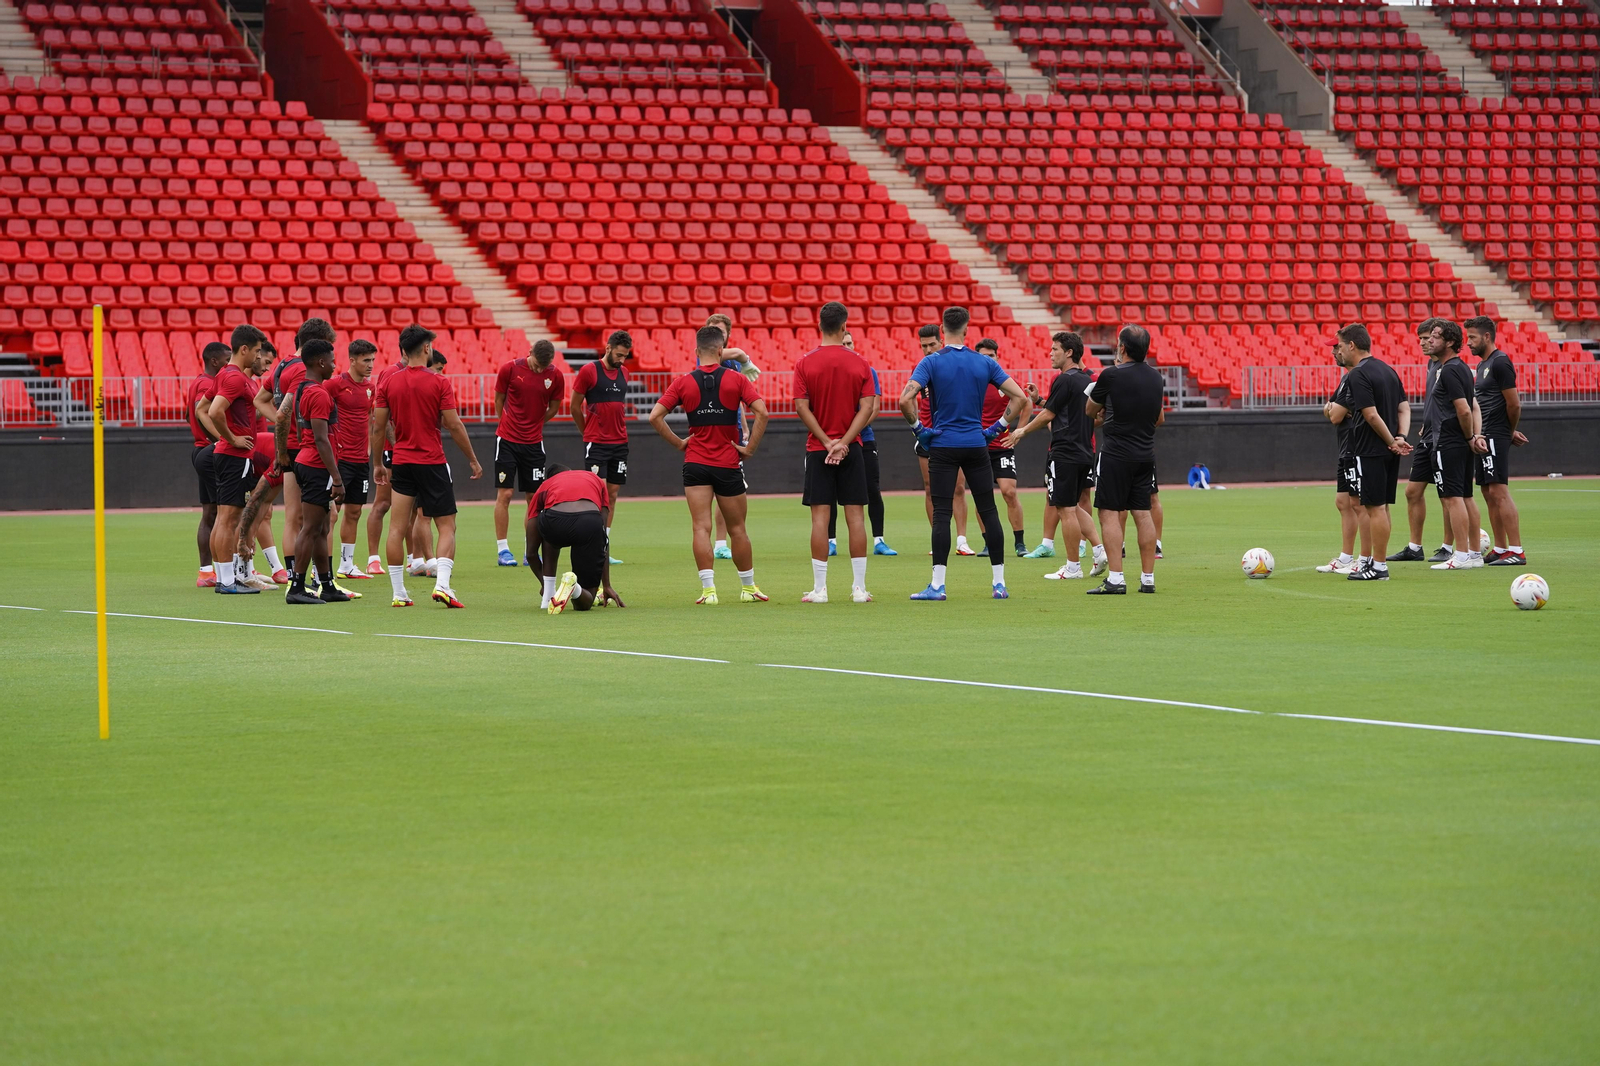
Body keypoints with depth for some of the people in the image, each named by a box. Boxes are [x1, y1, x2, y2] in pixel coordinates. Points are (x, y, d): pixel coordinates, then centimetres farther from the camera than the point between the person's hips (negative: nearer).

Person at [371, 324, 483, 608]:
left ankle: (399, 593, 3)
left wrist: (378, 464, 14)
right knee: (447, 526, 3)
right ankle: (442, 584, -14)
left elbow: (378, 427, 3)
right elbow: (454, 425, -8)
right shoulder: (439, 382, -7)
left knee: (397, 528, 5)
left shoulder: (388, 383, 2)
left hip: (401, 464, 3)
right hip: (432, 463, -3)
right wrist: (472, 460, 2)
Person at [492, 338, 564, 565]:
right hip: (507, 440, -2)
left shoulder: (556, 376, -4)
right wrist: (509, 426, 9)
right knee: (504, 494, -4)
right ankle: (502, 550, 1)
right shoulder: (510, 368, -9)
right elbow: (499, 400, 3)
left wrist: (532, 425, 10)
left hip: (534, 442, 2)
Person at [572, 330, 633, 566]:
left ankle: (604, 549, 8)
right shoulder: (588, 371, -7)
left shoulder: (623, 374, 11)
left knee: (612, 496, 5)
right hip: (596, 444, -6)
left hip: (620, 443, 6)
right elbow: (575, 407, 1)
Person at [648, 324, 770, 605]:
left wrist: (678, 442, 2)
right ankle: (748, 588, 21)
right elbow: (761, 412, -13)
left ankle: (708, 589, -10)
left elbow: (655, 416, -7)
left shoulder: (684, 383, 0)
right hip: (729, 465, 0)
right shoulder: (736, 379, -3)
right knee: (737, 529, 11)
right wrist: (750, 448, -6)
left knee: (701, 528, -1)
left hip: (695, 463, 0)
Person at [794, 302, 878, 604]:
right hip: (852, 449, 1)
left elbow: (801, 407, -9)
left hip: (818, 450, -1)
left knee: (820, 516, 0)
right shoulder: (859, 364, 0)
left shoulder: (805, 363, -3)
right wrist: (844, 443, -11)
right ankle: (859, 588, 3)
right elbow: (867, 408, -7)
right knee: (855, 515, 3)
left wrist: (827, 442, -8)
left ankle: (819, 588, -2)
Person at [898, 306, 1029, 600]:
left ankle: (937, 584, -9)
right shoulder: (985, 363, 2)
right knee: (988, 511, 8)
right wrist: (998, 427, 8)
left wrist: (918, 428, -3)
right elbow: (1019, 397, 0)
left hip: (942, 445, -2)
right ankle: (999, 582, 8)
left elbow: (905, 400, -17)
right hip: (976, 445, 2)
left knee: (941, 514, -3)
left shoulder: (931, 363, -5)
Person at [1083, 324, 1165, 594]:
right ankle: (1148, 578, 10)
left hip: (1115, 453, -6)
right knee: (1142, 513, 9)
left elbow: (1090, 410, 3)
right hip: (1146, 455, 6)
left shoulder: (1111, 376, -12)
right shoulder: (1156, 377, 7)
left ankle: (1115, 579, -10)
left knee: (1110, 513, -4)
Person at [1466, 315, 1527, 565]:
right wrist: (1511, 432, 13)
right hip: (1484, 438, 10)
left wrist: (1509, 432, 1)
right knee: (1489, 493, 11)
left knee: (1499, 492, -14)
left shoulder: (1500, 363, -13)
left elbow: (1514, 404, -14)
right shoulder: (1482, 364, 17)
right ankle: (1500, 550, 15)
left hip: (1496, 438, -10)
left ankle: (1516, 551, -16)